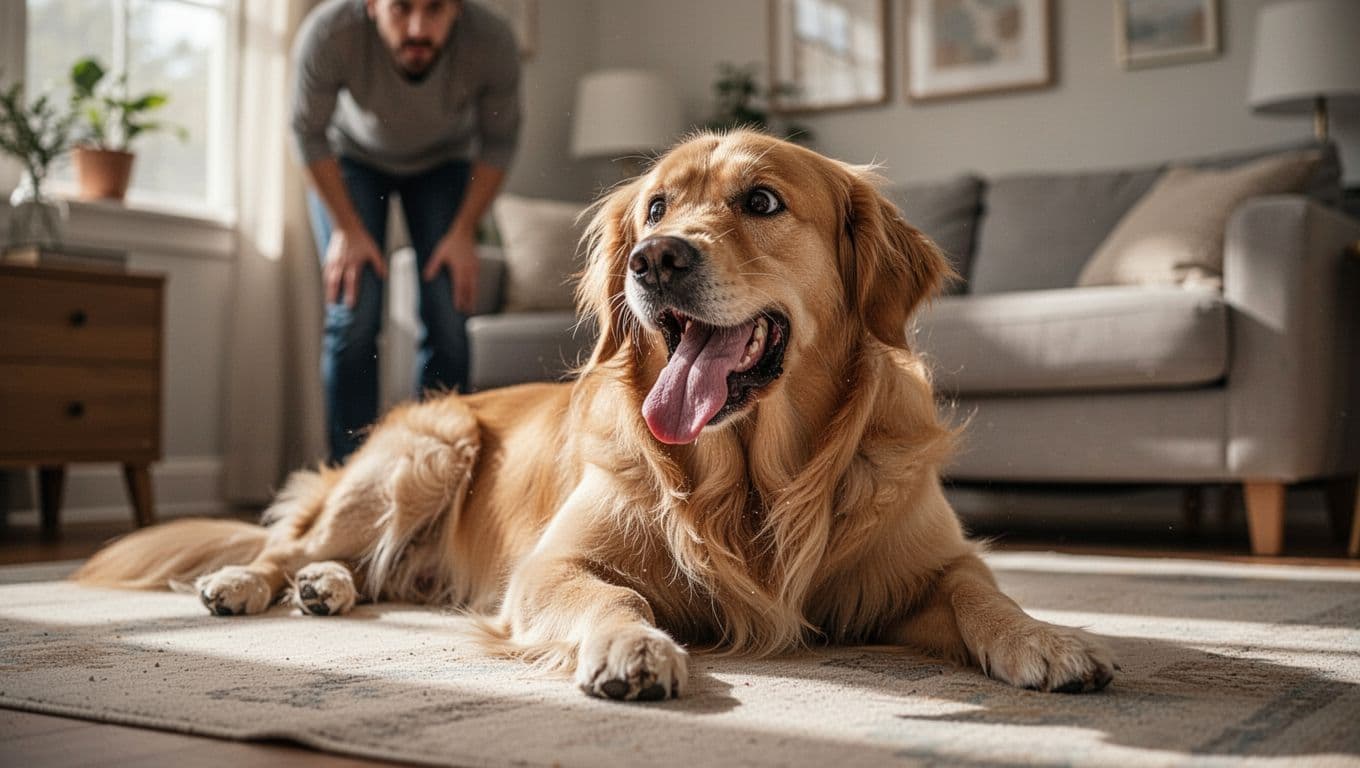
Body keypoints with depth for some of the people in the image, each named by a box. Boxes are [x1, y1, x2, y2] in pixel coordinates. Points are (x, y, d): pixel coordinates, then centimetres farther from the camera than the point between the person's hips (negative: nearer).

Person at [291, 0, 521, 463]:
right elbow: (310, 134, -17)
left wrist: (464, 232, -15)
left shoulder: (493, 44, -34)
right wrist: (347, 229, -16)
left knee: (448, 324, -9)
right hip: (352, 158, -1)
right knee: (354, 317, -13)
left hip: (443, 162, 1)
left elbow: (498, 142, -14)